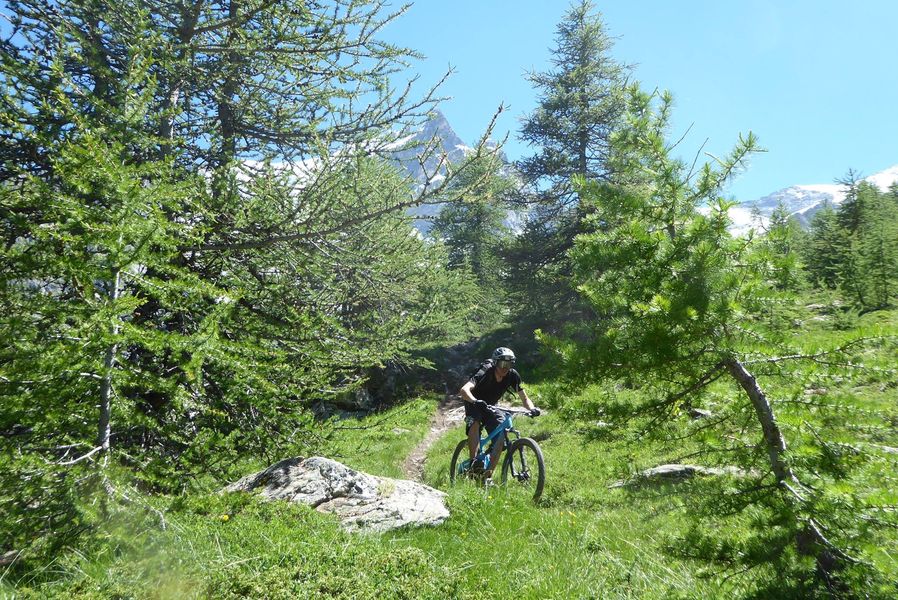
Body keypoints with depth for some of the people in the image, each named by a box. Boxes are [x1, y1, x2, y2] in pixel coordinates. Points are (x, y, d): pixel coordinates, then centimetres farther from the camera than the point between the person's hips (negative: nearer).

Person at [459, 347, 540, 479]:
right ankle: (473, 462, -33)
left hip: (490, 407, 4)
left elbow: (524, 398, -13)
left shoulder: (512, 375, -20)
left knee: (501, 436, -15)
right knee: (475, 423, -36)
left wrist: (532, 409, -35)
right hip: (474, 404, -4)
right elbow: (464, 390, -48)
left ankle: (488, 474, -6)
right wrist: (476, 402, -67)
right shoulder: (485, 372, -33)